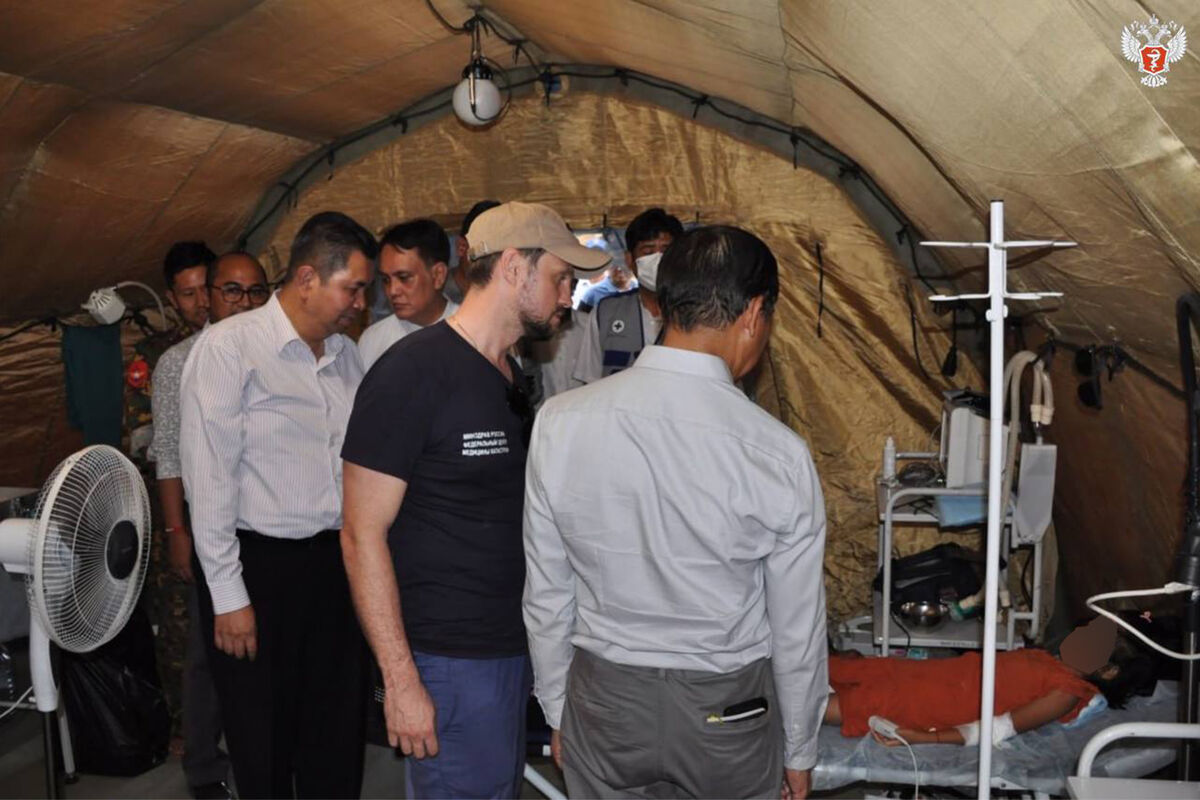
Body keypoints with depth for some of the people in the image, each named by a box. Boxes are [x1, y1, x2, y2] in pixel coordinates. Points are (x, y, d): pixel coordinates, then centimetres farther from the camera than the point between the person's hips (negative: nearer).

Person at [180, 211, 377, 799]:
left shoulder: (347, 354, 9)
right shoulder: (229, 346, -10)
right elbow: (209, 475, -12)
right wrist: (229, 594, -12)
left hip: (336, 562, 6)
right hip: (259, 566, -5)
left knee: (339, 732, 15)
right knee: (265, 741, 9)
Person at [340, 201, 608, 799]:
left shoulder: (511, 375, 11)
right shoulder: (411, 374, -16)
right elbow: (363, 535, -17)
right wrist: (401, 680, -19)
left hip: (515, 650, 9)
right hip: (450, 663, -8)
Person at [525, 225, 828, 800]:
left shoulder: (560, 422, -14)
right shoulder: (779, 455, -19)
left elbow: (546, 596, -4)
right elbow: (797, 629, -7)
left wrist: (557, 711, 12)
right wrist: (799, 752, 9)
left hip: (602, 705, 2)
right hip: (730, 714, -1)